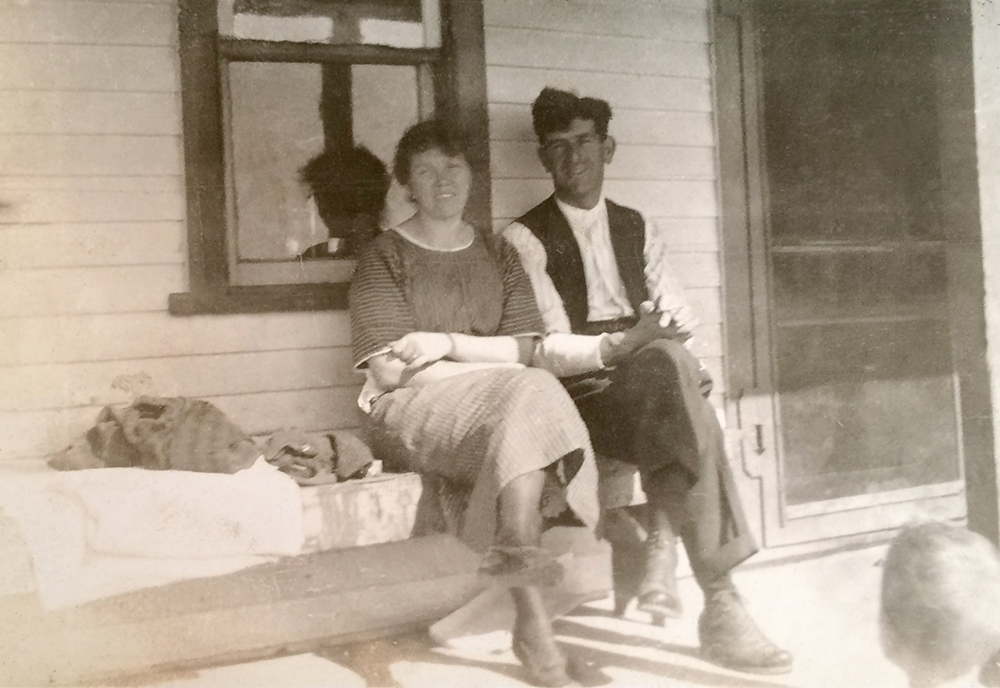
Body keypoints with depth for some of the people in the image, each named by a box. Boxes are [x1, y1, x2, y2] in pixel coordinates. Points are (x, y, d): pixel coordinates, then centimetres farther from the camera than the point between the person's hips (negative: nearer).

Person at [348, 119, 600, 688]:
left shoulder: (498, 254, 18)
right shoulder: (385, 257, 4)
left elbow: (523, 349, 5)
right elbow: (389, 370, -7)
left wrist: (448, 345, -10)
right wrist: (492, 364, -6)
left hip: (500, 403, 4)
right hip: (412, 410, -4)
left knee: (525, 407, -32)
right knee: (526, 396, -32)